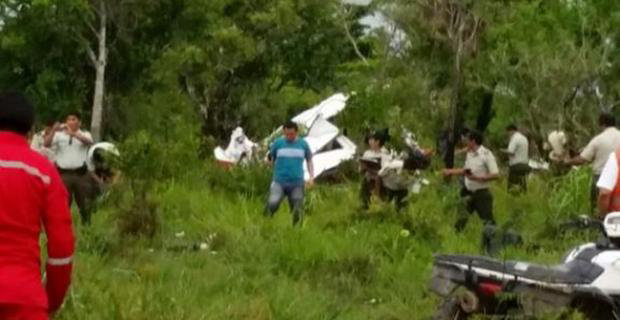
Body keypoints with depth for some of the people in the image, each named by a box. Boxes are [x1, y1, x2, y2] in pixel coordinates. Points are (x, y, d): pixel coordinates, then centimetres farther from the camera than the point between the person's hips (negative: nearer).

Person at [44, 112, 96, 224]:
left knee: (85, 204, 5)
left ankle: (86, 223, 15)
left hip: (81, 173, 0)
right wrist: (53, 131, -21)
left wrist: (73, 134, -33)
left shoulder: (84, 134, 8)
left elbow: (88, 141, -16)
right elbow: (47, 144, -4)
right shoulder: (59, 135, 9)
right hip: (64, 173, 0)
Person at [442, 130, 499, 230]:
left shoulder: (486, 154, -15)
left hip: (481, 193, -7)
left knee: (488, 221, -5)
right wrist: (450, 171, 19)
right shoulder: (469, 154, 8)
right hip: (468, 192, 7)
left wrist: (476, 177, -26)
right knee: (460, 219, 13)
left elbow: (495, 175, -22)